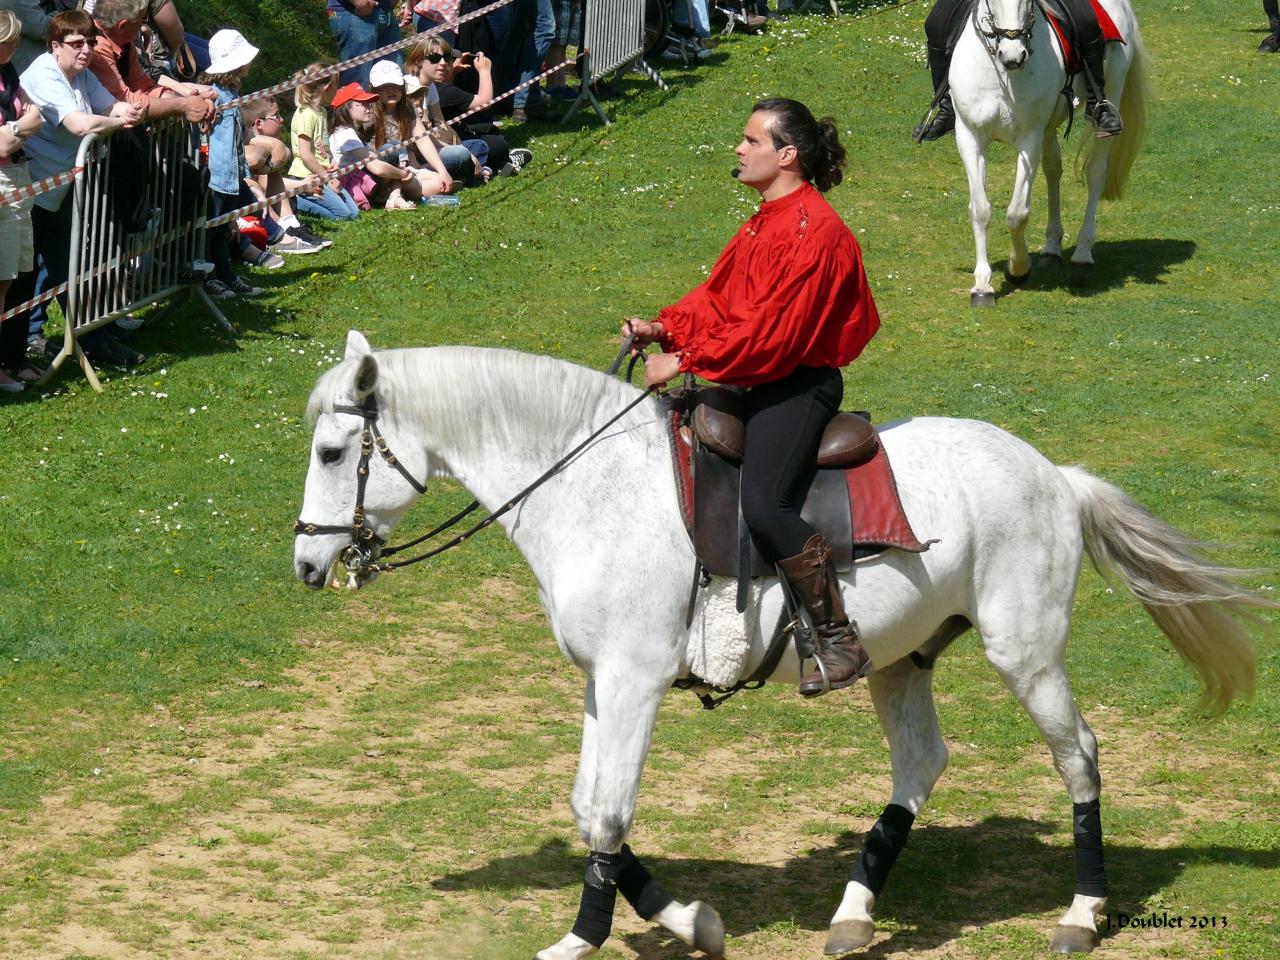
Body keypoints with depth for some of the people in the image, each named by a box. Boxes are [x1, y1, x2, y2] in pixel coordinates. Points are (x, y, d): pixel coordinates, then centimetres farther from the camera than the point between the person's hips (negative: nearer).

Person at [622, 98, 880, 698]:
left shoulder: (815, 232, -17)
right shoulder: (764, 223, 16)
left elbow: (773, 334, -21)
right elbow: (718, 299, 17)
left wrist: (685, 362, -20)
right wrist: (664, 328, -2)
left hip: (799, 385, -11)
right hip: (753, 383, 11)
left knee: (764, 504, -28)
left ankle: (840, 642, -20)